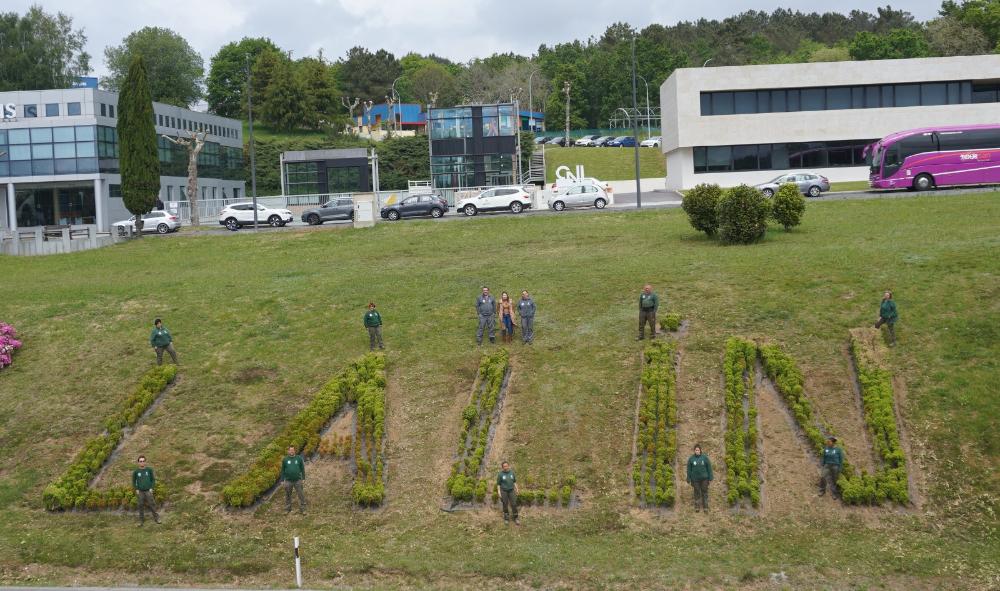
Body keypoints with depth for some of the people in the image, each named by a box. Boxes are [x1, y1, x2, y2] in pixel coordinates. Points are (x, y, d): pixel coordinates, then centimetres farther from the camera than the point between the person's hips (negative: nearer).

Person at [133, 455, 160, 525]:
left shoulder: (149, 470, -2)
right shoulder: (136, 471, -1)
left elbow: (153, 479, 4)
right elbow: (134, 481, 7)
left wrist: (151, 488, -7)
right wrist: (136, 490, -4)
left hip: (148, 491, 0)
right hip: (140, 492, 0)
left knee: (152, 504, -3)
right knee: (141, 506, 3)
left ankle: (156, 518, 8)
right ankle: (141, 521, 13)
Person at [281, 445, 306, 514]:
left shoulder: (299, 458, -1)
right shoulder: (285, 459, 0)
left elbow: (302, 469, 4)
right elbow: (282, 470, 5)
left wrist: (303, 478, 1)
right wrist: (282, 480, 3)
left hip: (297, 480, -1)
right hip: (288, 481, 1)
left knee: (301, 495, -1)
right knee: (288, 496, 11)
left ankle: (302, 509, 7)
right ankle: (287, 509, 24)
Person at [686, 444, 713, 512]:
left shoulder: (705, 457, -5)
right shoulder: (691, 459, -3)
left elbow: (709, 468, 0)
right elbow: (689, 470, 2)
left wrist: (710, 478, -1)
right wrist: (689, 480, 2)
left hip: (704, 478, 0)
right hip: (695, 479, 0)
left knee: (704, 492, 4)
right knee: (697, 492, 7)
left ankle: (705, 507, 11)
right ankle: (697, 506, 18)